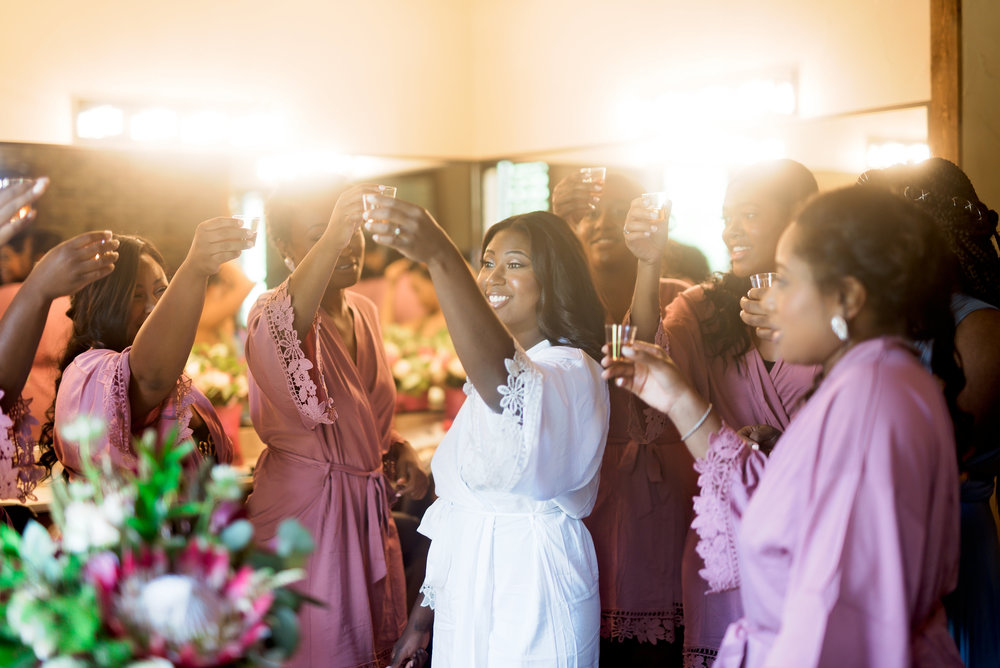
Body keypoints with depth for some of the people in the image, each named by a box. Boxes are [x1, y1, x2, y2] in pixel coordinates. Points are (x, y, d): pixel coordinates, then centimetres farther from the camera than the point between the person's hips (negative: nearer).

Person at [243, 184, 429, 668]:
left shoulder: (364, 311, 9)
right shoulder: (272, 311, -14)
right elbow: (284, 326, -42)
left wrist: (398, 449, 3)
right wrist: (333, 236, -54)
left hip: (369, 508, 7)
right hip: (303, 505, -7)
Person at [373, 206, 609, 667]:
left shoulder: (570, 371, -15)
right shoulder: (485, 375, 13)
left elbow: (505, 376, -41)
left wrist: (439, 258, -51)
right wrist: (422, 616, 15)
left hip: (530, 607, -7)